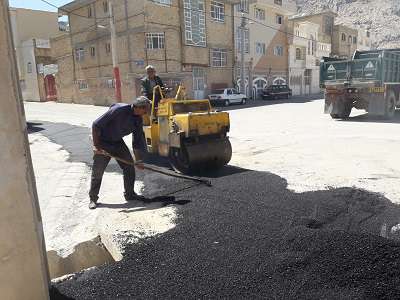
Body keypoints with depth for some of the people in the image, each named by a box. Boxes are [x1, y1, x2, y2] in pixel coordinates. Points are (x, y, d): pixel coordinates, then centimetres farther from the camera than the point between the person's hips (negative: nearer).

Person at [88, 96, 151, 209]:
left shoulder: (138, 120, -7)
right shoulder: (119, 110, -29)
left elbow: (137, 141, 3)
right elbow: (96, 125, -26)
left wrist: (138, 160, 2)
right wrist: (96, 145, -24)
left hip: (118, 142, 7)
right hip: (103, 142, -6)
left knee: (129, 167, 4)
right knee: (97, 171, -2)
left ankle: (130, 194, 18)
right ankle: (93, 198, 15)